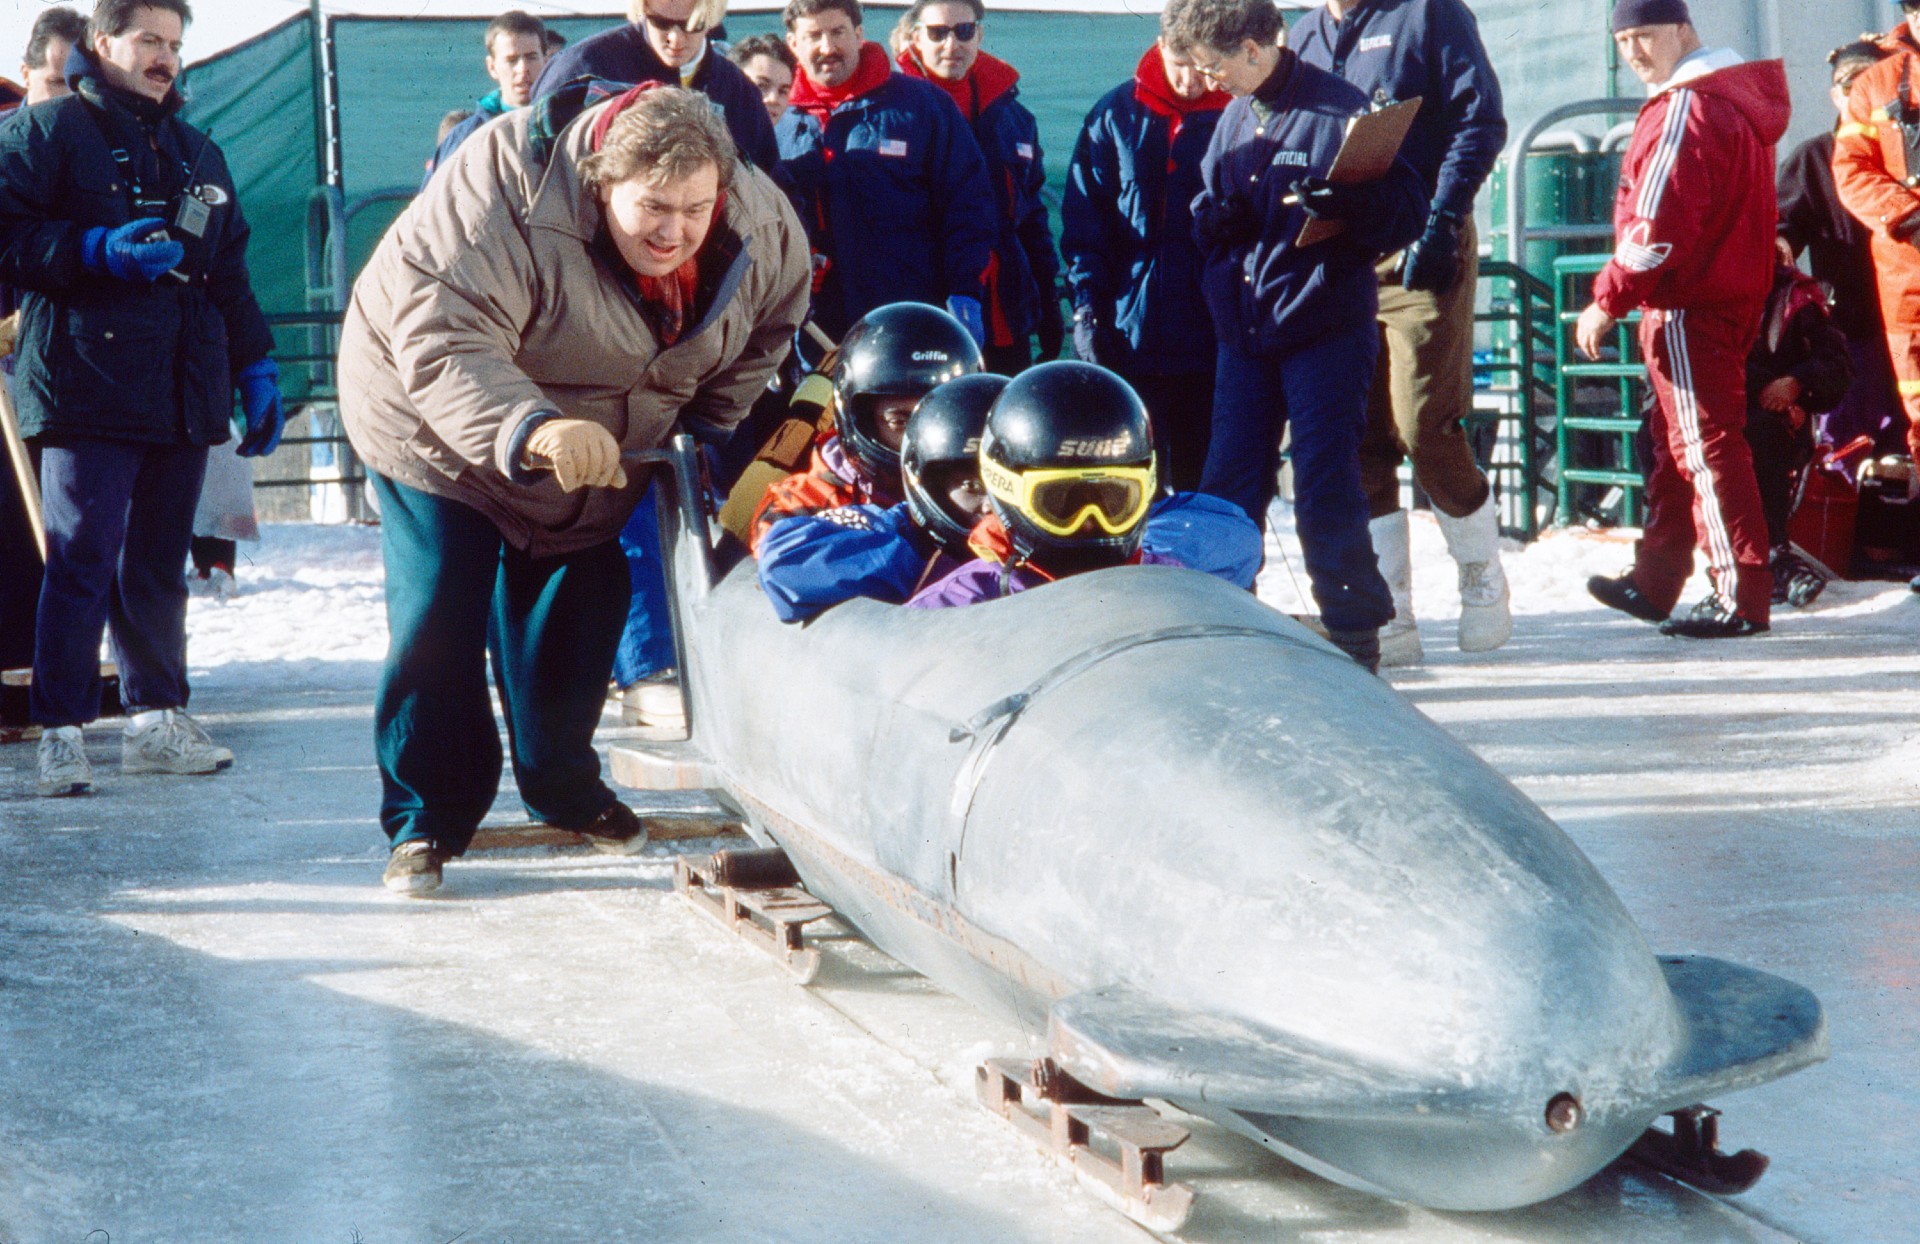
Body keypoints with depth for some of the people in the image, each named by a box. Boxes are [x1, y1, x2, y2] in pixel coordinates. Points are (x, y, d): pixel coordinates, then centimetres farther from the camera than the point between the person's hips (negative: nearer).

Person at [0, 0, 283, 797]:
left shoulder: (197, 154, 21)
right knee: (83, 561, -9)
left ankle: (156, 719, 16)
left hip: (183, 394, 6)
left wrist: (256, 371, 18)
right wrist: (98, 251, -19)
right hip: (86, 386, -6)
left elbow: (229, 274, 24)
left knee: (159, 565, 9)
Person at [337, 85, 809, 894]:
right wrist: (530, 431, -59)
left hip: (602, 453, 5)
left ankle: (565, 789, 34)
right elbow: (444, 347, -43)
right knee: (437, 618, -9)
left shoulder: (761, 229, -19)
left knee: (576, 615, 13)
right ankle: (426, 819, 4)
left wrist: (702, 437, -1)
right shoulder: (509, 196, -36)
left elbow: (766, 327, 4)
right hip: (439, 430, -5)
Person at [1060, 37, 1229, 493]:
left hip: (1212, 338, -1)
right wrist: (1088, 307, -2)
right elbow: (1083, 221, 7)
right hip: (1131, 336, 1)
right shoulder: (1117, 114, 6)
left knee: (1205, 486, 5)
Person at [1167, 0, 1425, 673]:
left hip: (1324, 331, -6)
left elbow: (1407, 212, -11)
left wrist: (1346, 205, -30)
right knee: (1225, 489, 7)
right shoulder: (1232, 120, 13)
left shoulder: (1339, 108, -8)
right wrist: (1214, 218, -2)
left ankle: (1355, 635, 7)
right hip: (1243, 333, 6)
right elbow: (1205, 212, 21)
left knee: (1327, 491, -4)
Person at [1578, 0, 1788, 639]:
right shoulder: (1735, 99, 17)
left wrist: (1607, 300, -15)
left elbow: (1658, 227, -22)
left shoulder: (1686, 109, -15)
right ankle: (1655, 580, 26)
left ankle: (1741, 597, -8)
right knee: (1675, 442, 17)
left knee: (1704, 444, -8)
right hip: (1732, 296, 10)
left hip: (1687, 308, -10)